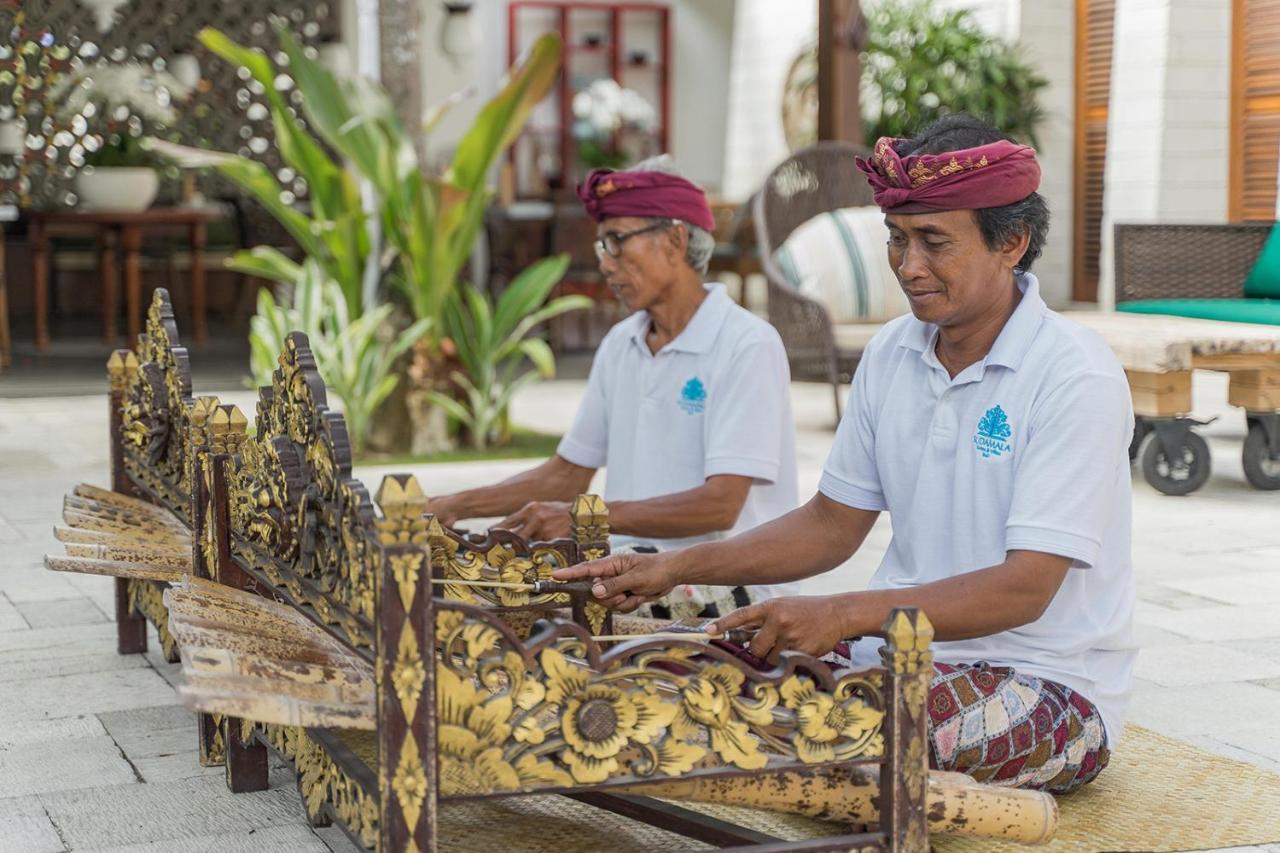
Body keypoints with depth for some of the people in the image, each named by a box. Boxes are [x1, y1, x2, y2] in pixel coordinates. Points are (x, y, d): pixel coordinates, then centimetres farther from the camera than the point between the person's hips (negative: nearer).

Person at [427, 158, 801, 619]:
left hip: (728, 590, -7)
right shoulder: (620, 345, 13)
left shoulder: (748, 346, -11)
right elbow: (567, 474, 19)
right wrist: (457, 507, 7)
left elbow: (720, 504, -19)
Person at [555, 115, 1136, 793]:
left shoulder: (1077, 377, -15)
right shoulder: (891, 354, 7)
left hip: (1047, 687, -5)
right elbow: (833, 525, 14)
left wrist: (846, 614, -31)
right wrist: (676, 569, 2)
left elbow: (1024, 590, -21)